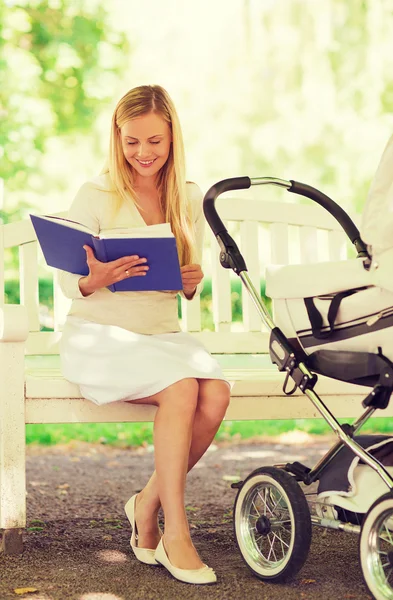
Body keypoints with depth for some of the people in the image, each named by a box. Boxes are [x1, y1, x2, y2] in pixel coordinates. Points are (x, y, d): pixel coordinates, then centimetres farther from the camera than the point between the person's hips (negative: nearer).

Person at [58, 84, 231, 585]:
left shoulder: (189, 200, 9)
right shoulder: (95, 195, -4)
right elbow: (68, 283, -4)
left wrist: (194, 283, -10)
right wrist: (94, 280, -27)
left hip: (164, 334, 4)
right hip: (99, 337, -4)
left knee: (216, 393, -25)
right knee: (182, 387, -31)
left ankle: (148, 504, -5)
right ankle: (175, 533, -20)